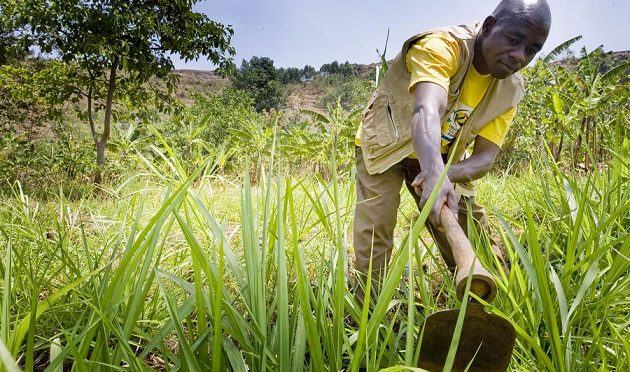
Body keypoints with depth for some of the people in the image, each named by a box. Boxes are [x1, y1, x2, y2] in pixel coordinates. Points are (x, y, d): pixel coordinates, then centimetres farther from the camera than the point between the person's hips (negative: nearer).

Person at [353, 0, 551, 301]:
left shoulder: (509, 90, -10)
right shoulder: (443, 46, -29)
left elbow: (485, 157, -18)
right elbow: (426, 111, -48)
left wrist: (446, 175, -40)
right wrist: (435, 174, -66)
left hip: (441, 160, 5)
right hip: (385, 146, -5)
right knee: (374, 235, -19)